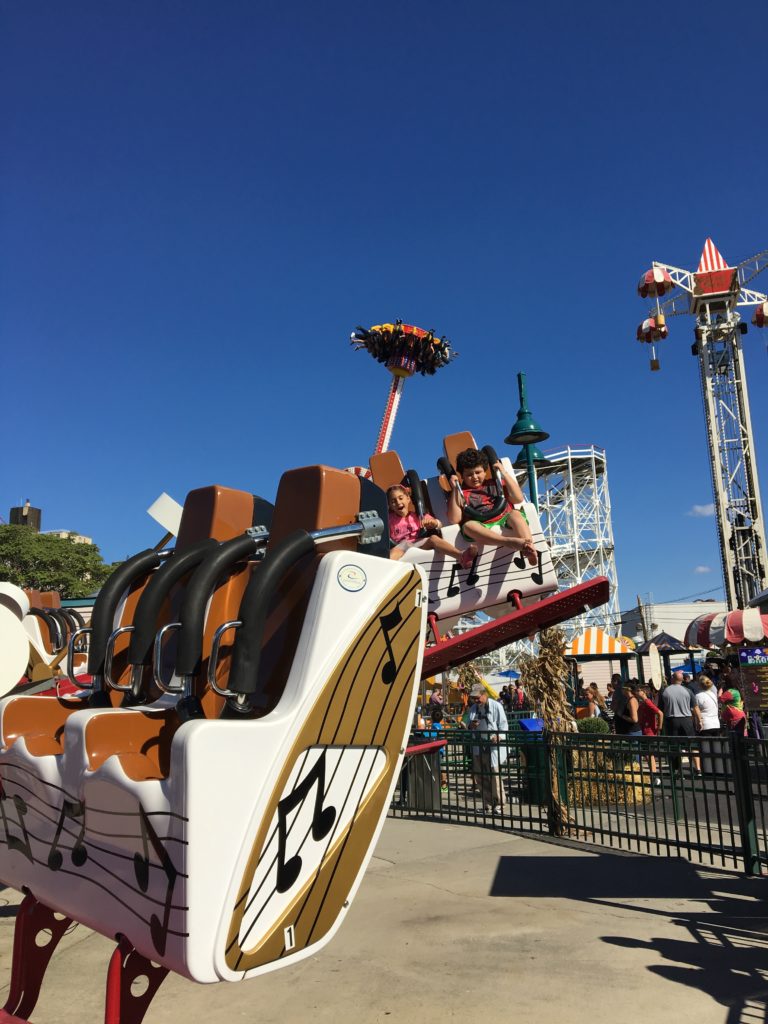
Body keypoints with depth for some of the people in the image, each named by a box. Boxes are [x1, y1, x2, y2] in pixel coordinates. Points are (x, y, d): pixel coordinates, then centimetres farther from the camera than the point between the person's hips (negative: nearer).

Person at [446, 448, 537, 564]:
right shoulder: (461, 493, 16)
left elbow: (518, 498, 12)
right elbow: (454, 519, 1)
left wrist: (504, 474, 9)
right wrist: (455, 489, -2)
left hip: (505, 522, 2)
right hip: (483, 529, -2)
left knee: (515, 514, -27)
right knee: (468, 526, -34)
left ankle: (529, 547, -49)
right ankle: (511, 542, -56)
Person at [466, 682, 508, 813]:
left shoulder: (496, 706, -4)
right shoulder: (473, 709, 14)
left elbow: (503, 725, -7)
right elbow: (469, 726, 22)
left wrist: (498, 736, -25)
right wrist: (471, 725, -2)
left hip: (493, 747, -6)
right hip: (478, 747, 6)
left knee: (494, 775, -7)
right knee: (479, 776, 8)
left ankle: (498, 805, 5)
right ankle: (487, 805, 20)